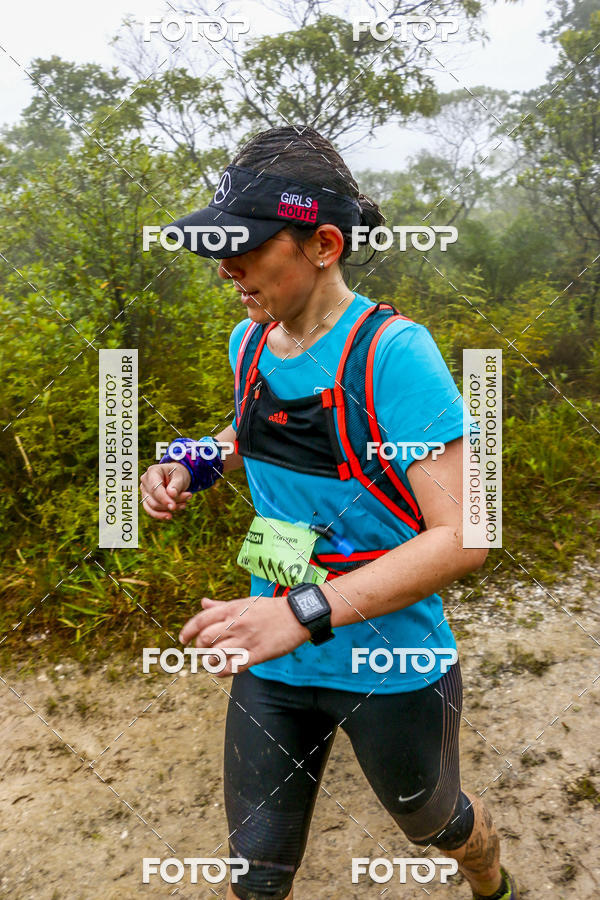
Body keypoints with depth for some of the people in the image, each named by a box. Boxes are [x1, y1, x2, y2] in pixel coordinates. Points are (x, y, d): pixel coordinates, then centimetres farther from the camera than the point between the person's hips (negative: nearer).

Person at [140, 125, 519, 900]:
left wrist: (303, 613, -35)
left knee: (436, 822, 27)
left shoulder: (394, 352, -24)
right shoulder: (249, 341, -3)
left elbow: (460, 537, -27)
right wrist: (194, 464, -2)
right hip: (273, 662, 5)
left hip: (391, 668, -4)